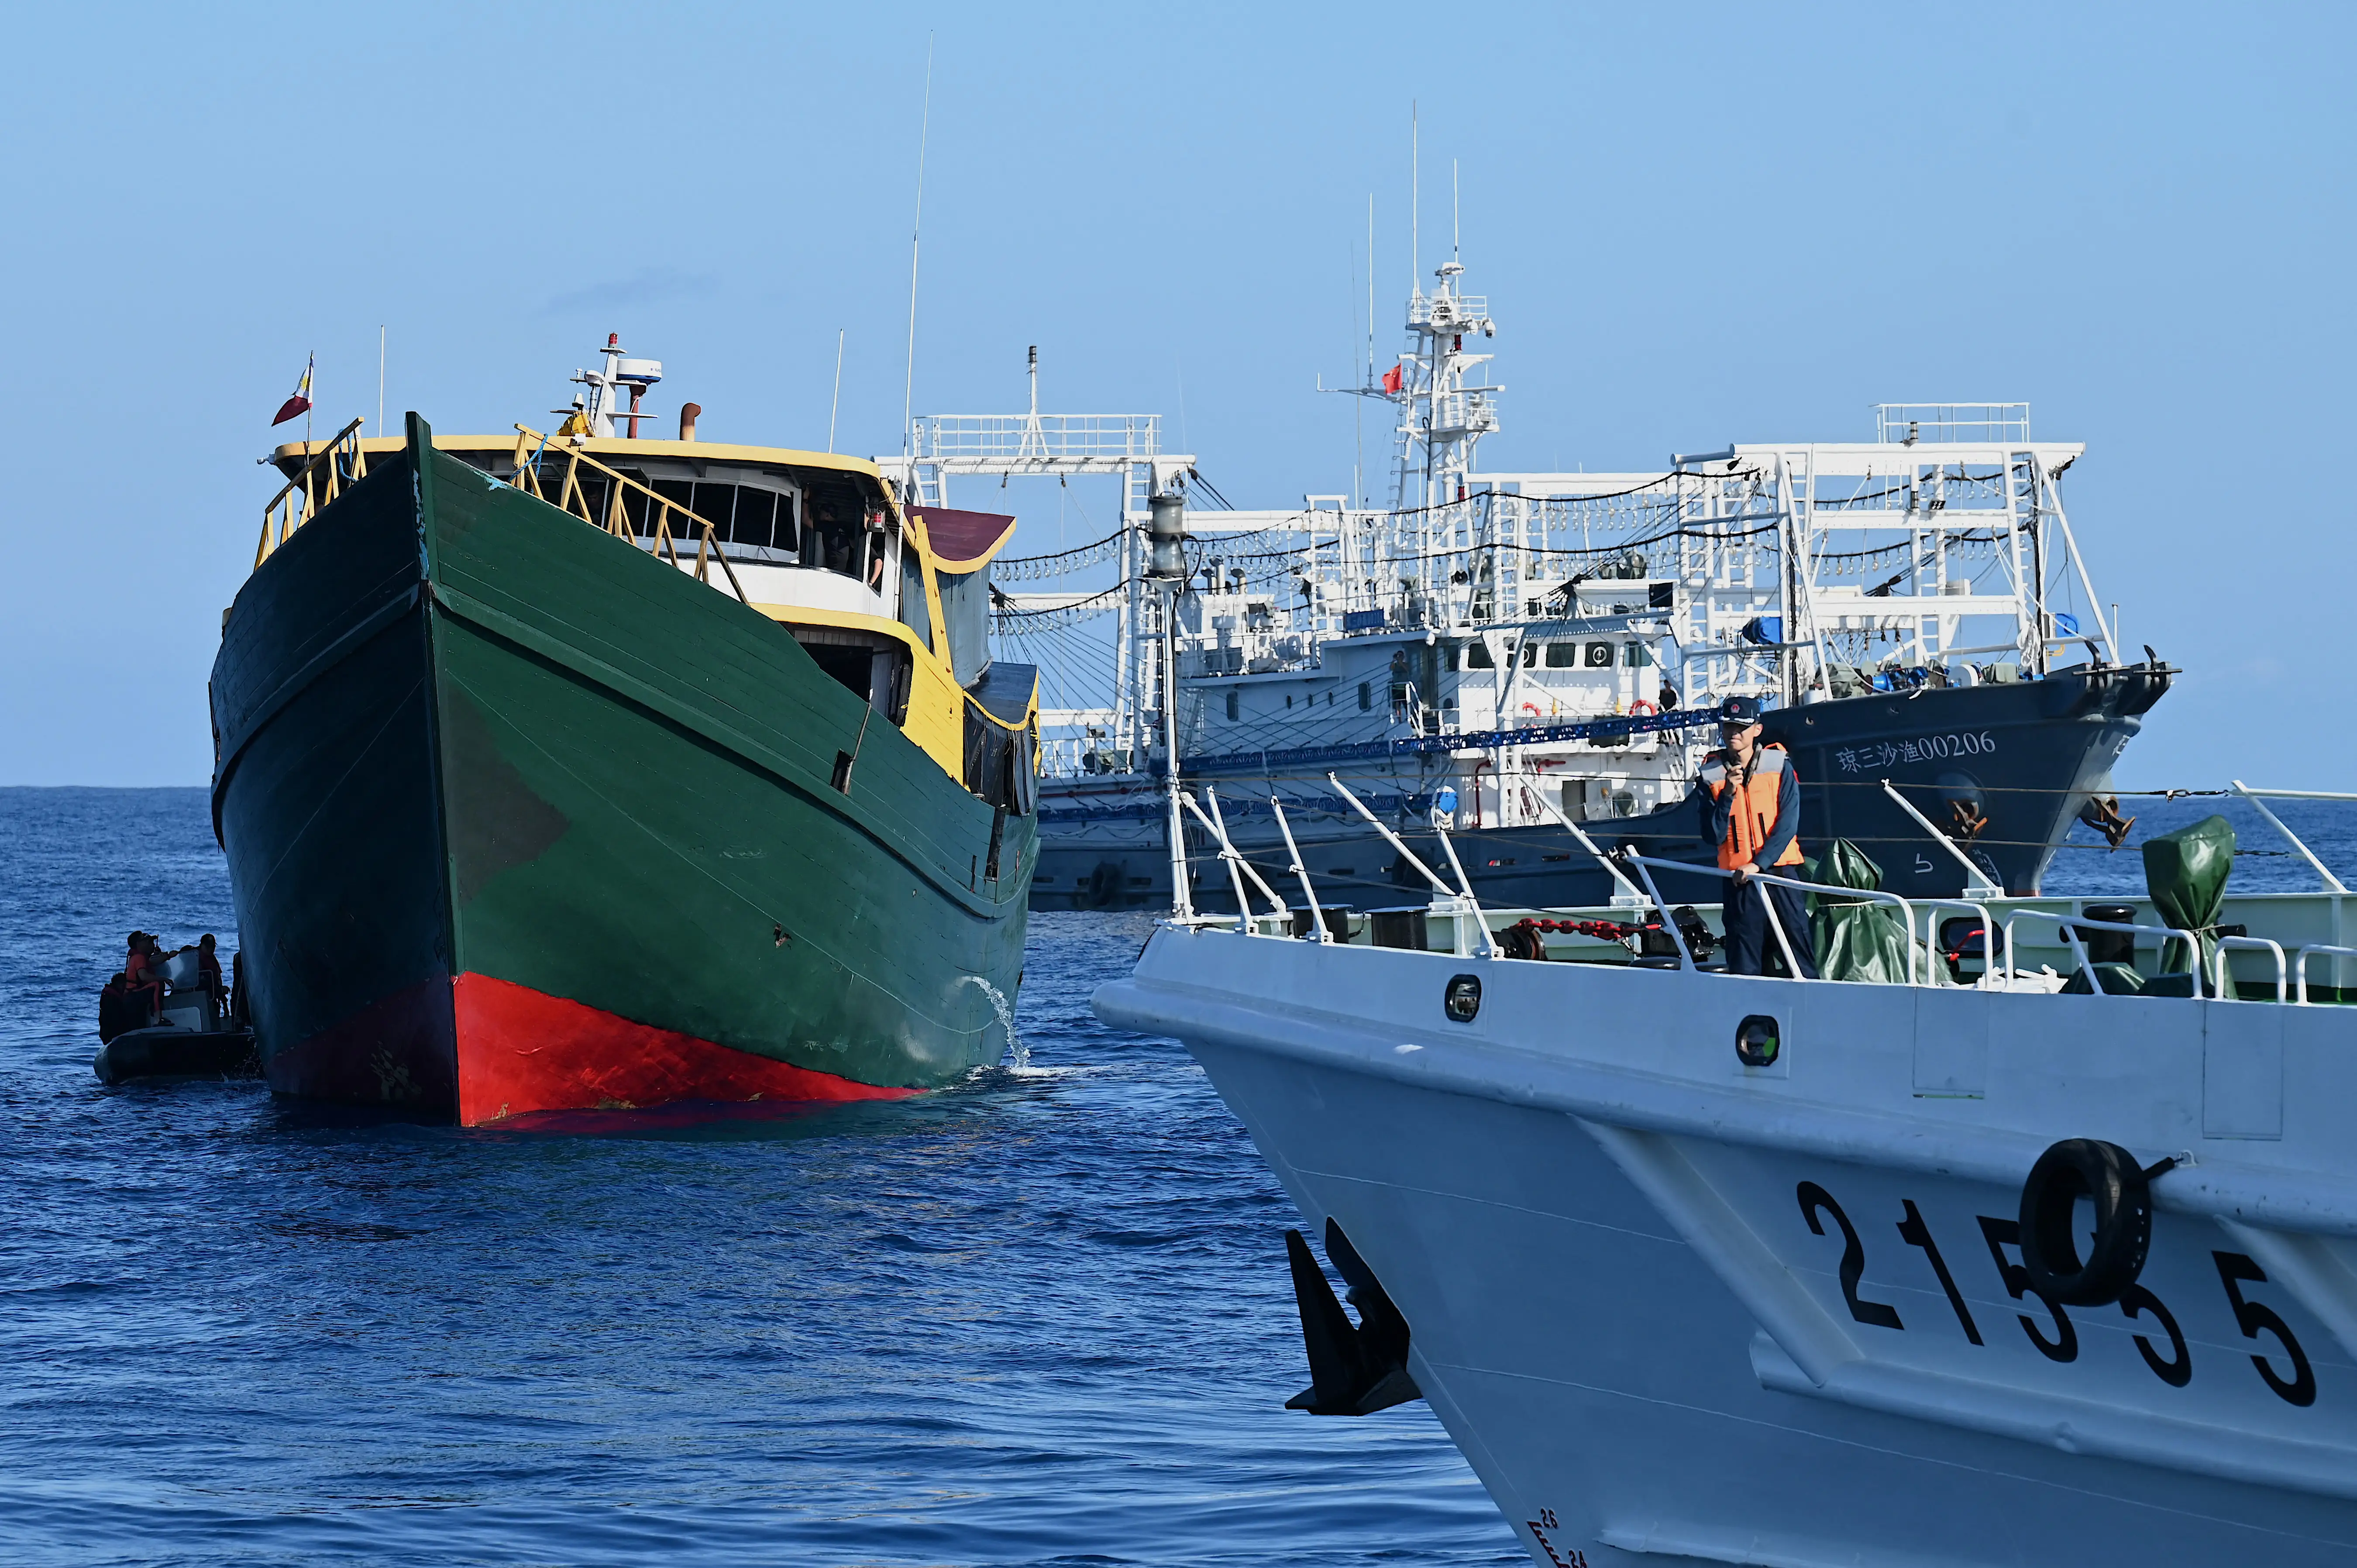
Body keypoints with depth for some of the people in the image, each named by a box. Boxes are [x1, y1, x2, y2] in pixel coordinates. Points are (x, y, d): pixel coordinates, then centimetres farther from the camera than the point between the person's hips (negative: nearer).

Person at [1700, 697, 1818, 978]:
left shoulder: (1779, 765, 1)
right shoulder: (1712, 774, 5)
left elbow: (1787, 824, -5)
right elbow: (1712, 836, -1)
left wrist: (1758, 864, -15)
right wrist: (1728, 795, -14)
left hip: (1779, 872, -1)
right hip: (1738, 880, 1)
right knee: (1744, 968, -2)